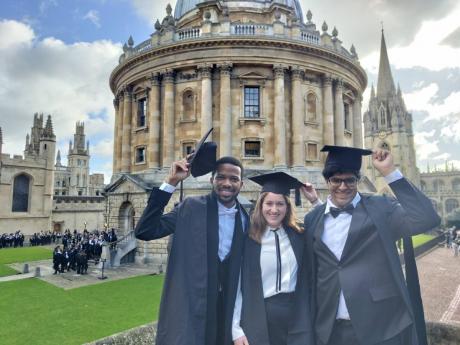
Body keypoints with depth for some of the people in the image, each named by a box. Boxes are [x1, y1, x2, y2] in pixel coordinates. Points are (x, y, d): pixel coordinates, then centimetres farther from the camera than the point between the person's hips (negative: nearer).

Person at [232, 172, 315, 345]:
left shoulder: (299, 236, 1)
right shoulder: (247, 239, -7)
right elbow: (237, 285, -5)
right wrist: (236, 329, -7)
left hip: (297, 317, 2)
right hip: (258, 319, -2)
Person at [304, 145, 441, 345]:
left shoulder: (380, 208, -4)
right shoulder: (312, 220, 4)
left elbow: (427, 219, -20)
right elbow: (312, 273, 9)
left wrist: (390, 172, -18)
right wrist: (313, 321, 11)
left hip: (382, 327, -2)